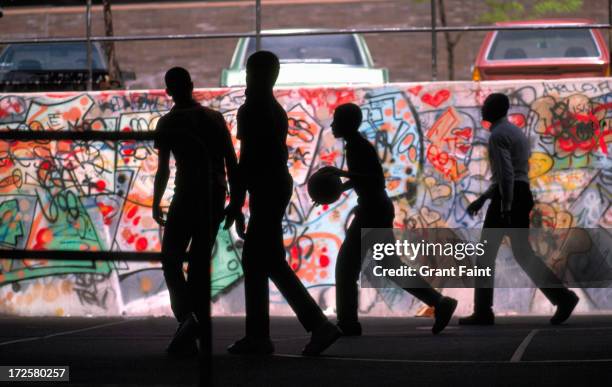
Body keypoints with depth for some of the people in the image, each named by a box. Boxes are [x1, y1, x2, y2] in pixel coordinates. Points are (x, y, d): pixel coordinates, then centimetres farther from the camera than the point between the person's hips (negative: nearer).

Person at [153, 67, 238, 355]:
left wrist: (156, 203, 6)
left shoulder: (168, 123, -1)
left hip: (188, 193, -4)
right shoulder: (215, 118, 12)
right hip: (216, 195, 5)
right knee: (200, 262, 11)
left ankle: (186, 316, -25)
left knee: (171, 260, 0)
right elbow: (232, 162, 9)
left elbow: (163, 169, -4)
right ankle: (202, 331, 8)